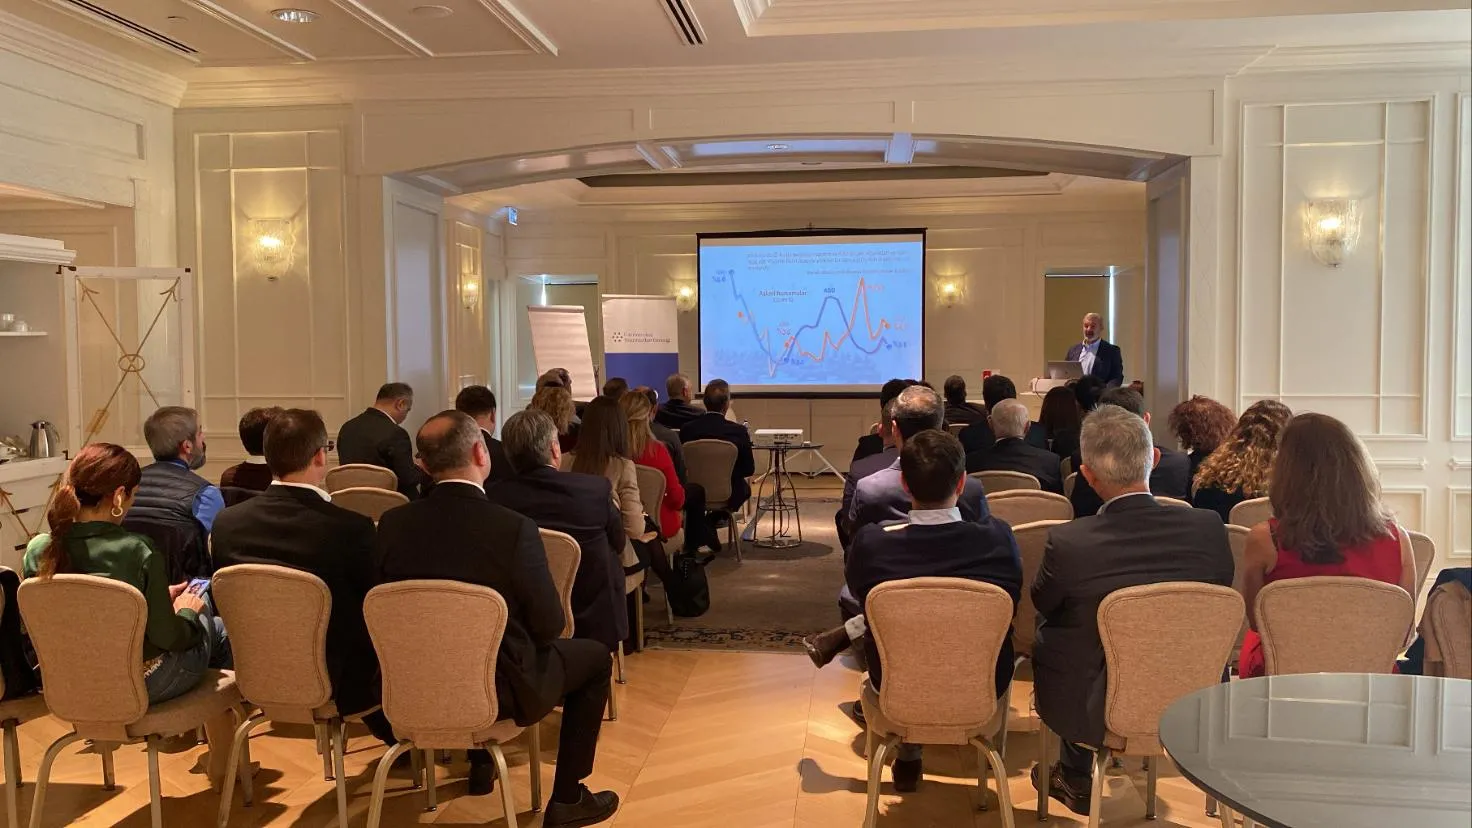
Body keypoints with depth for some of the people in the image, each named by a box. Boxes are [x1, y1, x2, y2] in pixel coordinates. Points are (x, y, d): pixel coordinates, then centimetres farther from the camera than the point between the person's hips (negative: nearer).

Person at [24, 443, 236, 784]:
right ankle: (222, 762, 33)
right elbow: (168, 637, -19)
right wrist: (186, 611, 3)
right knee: (216, 628, 23)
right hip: (142, 685, -6)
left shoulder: (38, 550, -8)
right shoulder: (137, 551, -25)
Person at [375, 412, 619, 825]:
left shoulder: (392, 523, -12)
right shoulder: (514, 527, -24)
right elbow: (549, 626, -16)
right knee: (595, 656, 18)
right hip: (498, 689, -5)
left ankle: (480, 765, 45)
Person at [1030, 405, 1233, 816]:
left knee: (1045, 634, 22)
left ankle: (1077, 778, 37)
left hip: (1095, 713, -3)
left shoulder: (1067, 543, -24)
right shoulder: (1209, 528, -16)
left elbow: (1042, 606, -2)